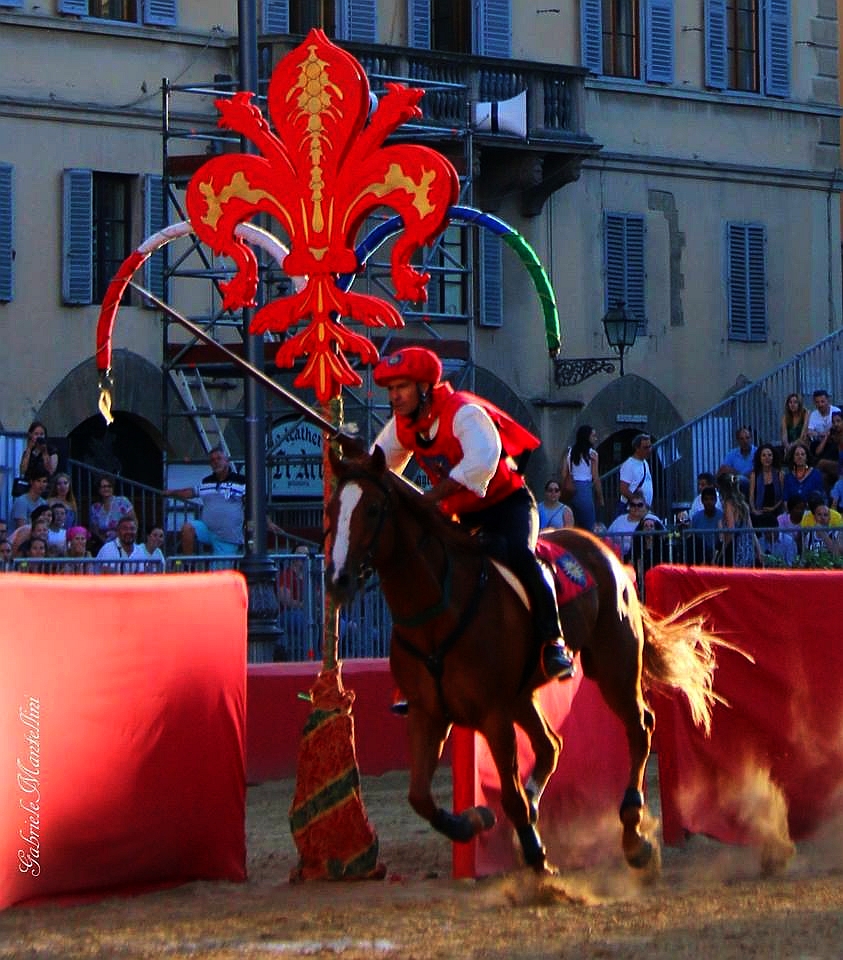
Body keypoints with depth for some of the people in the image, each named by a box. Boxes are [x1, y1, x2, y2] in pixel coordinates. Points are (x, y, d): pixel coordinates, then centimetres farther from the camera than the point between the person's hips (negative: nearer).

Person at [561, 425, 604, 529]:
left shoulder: (569, 452, 7)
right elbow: (596, 479, -6)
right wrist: (600, 498, 2)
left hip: (572, 491, 5)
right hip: (586, 488, -5)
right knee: (589, 528, -1)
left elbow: (564, 475, 5)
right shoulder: (592, 454, -5)